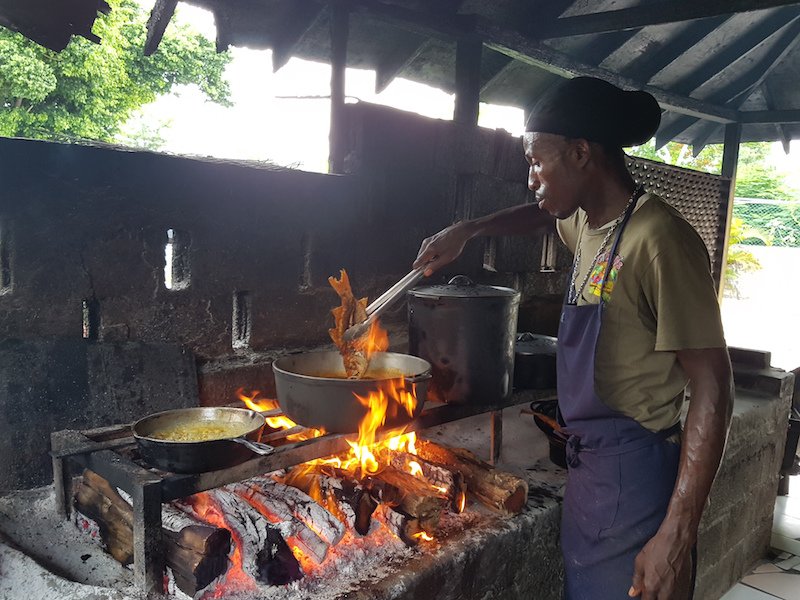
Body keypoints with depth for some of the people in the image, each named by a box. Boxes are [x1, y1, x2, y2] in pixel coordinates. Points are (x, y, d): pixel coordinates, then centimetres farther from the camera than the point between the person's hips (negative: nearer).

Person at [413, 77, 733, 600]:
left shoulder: (658, 238, -19)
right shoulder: (587, 223, 8)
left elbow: (713, 386, -20)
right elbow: (545, 215, 34)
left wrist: (677, 536, -21)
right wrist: (467, 230, 20)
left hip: (633, 473, -8)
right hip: (586, 463, 8)